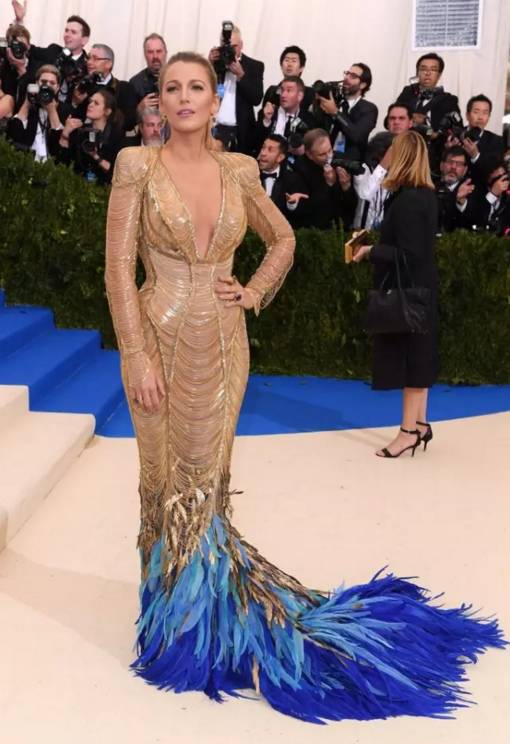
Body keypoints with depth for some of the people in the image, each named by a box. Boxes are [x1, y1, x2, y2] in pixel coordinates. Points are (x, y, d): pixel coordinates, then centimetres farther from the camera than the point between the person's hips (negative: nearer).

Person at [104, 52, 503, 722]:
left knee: (207, 478, 12)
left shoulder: (239, 170, 5)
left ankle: (211, 617, 33)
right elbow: (118, 268, -10)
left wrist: (254, 294, 4)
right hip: (160, 340, -2)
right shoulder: (137, 166, -5)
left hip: (223, 343, 3)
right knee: (168, 480, 8)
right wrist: (139, 358, -15)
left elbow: (283, 239, 19)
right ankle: (177, 621, 28)